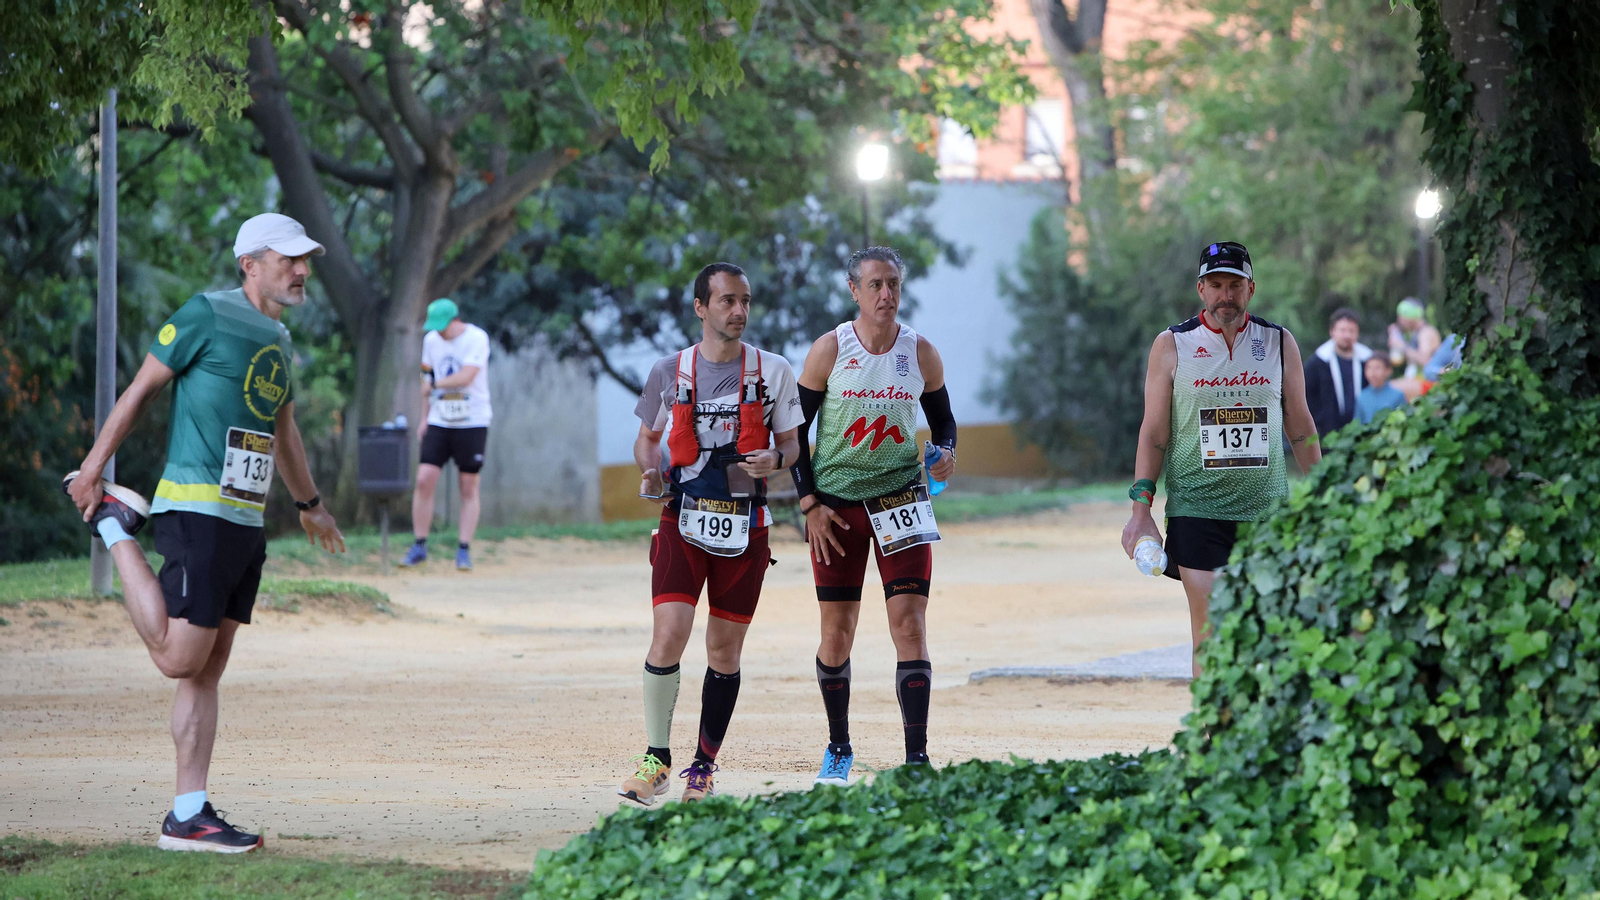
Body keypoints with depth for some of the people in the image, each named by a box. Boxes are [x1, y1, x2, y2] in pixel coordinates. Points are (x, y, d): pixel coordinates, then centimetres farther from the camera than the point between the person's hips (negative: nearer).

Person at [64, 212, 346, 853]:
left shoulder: (279, 341, 19)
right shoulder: (206, 315, -6)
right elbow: (142, 388, -4)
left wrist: (309, 504, 45)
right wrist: (94, 466, -6)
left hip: (248, 522, 8)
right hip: (197, 510, -8)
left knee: (207, 671, 6)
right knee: (178, 656, -11)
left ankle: (188, 816, 6)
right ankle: (114, 528, 8)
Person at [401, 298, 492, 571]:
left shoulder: (476, 338, -10)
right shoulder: (431, 340, 7)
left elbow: (466, 377, -20)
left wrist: (435, 384, -7)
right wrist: (425, 417, 16)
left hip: (472, 423, -4)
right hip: (439, 422, 4)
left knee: (469, 487, -2)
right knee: (424, 479, -7)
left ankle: (464, 550, 4)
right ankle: (419, 547, 2)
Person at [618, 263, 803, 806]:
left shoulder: (773, 371, 4)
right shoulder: (670, 372, 5)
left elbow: (792, 443, 10)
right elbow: (648, 437, 17)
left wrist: (775, 460, -13)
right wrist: (650, 472, -4)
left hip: (745, 526, 1)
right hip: (683, 519, -1)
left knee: (725, 649, 4)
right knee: (669, 633, -15)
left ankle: (704, 765, 18)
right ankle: (656, 760, -4)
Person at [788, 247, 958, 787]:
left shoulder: (921, 353, 1)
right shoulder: (829, 350, -5)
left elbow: (943, 418, 15)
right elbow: (795, 429, 0)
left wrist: (946, 454, -7)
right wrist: (809, 504, -6)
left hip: (901, 499, 1)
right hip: (836, 503, -1)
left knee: (910, 624, -10)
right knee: (837, 630, 5)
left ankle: (916, 759, -12)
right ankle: (839, 749, 23)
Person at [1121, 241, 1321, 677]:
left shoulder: (1280, 343, 8)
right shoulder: (1172, 346, 3)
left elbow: (1301, 428, 14)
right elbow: (1154, 432, 3)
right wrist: (1141, 509, -4)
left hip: (1267, 509, 2)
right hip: (1196, 508, -2)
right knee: (1209, 632, -9)